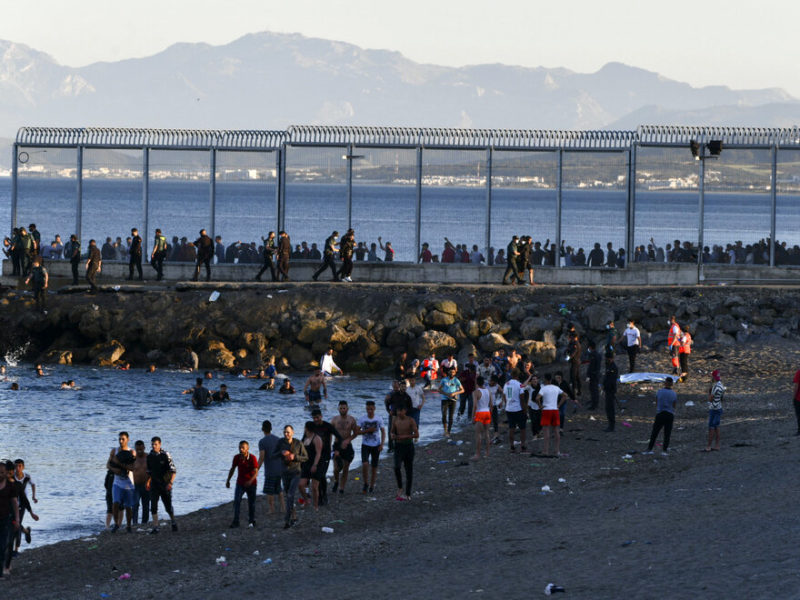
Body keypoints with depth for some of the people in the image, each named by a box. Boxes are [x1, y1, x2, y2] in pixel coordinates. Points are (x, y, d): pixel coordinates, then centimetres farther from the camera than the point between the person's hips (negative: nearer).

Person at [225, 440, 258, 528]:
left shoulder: (252, 458, -18)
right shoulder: (237, 457, -7)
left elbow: (256, 472, -24)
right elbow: (232, 469, 9)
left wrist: (250, 481, -40)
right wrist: (228, 480, 10)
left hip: (251, 484, -2)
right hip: (240, 484, 2)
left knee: (251, 503, 8)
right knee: (236, 501, -14)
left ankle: (251, 521, 27)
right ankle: (235, 522, -14)